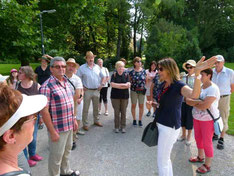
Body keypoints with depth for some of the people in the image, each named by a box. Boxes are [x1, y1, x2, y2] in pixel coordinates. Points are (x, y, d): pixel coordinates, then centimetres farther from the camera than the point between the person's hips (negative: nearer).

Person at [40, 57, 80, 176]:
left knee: (67, 150, 25)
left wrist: (74, 119, 14)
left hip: (69, 126, 8)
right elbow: (44, 111, -20)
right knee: (57, 155, 11)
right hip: (57, 128, -8)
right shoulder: (47, 87, -20)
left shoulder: (66, 82, 6)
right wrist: (52, 132, -19)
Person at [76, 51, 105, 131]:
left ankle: (96, 121, 32)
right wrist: (82, 87, -11)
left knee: (96, 107, 16)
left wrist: (101, 84, 5)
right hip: (87, 91, -4)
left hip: (96, 90, 4)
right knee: (85, 108, 0)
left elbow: (103, 77, 17)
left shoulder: (97, 67, 8)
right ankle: (85, 124, 11)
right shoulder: (82, 68, -4)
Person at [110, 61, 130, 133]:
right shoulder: (114, 75, 2)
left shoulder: (126, 75, 4)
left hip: (125, 96, 1)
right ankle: (117, 127, 17)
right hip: (115, 96, 0)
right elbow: (112, 84, -12)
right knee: (116, 112, 4)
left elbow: (128, 85, -9)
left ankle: (123, 127, 18)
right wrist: (123, 85, -13)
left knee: (123, 112, 6)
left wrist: (117, 85, -14)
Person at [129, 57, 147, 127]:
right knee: (133, 105, 7)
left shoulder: (144, 71, 3)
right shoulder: (131, 72, -2)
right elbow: (129, 81, 6)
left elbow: (145, 80, 10)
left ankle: (140, 120, 20)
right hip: (134, 91, -1)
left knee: (141, 105, 6)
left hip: (142, 91, 2)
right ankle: (134, 119, 23)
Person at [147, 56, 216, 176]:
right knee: (165, 158, 24)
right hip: (161, 125, 8)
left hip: (170, 127, -8)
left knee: (162, 161, 6)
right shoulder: (162, 84, 5)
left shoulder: (178, 86, -19)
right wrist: (153, 103, 0)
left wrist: (197, 73, -51)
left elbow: (194, 95, -42)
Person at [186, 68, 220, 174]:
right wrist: (199, 102, -22)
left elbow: (205, 106, -26)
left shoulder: (213, 89, -19)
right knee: (198, 138, 20)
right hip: (197, 118, 7)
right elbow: (187, 100, -5)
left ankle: (207, 165, 22)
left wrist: (194, 103, -10)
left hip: (208, 119, -7)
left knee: (207, 142, 4)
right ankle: (200, 157, 41)